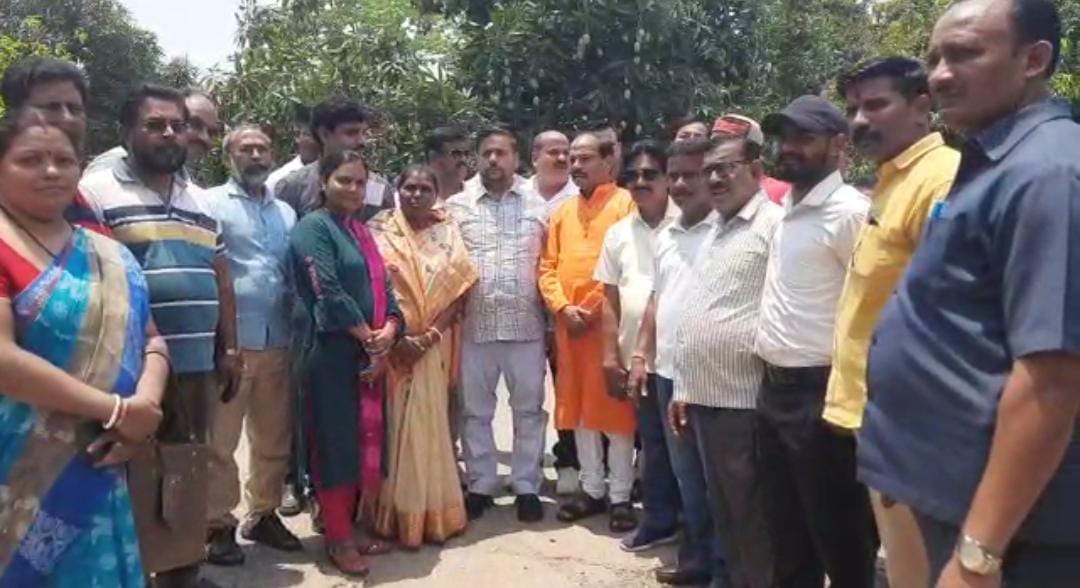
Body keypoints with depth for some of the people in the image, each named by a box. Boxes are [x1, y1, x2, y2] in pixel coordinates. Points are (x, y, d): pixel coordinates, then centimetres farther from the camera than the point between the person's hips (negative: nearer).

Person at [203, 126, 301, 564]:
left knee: (274, 438, 12)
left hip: (278, 341, 5)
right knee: (220, 441, 2)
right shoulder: (211, 203, 0)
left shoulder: (286, 212, 17)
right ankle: (218, 525, 13)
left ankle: (263, 515, 26)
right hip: (230, 340, -5)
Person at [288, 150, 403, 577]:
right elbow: (328, 292, -16)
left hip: (370, 354, 8)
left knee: (362, 441, 10)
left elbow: (383, 286, 13)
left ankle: (347, 528, 22)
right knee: (335, 442, -1)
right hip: (332, 354, -8)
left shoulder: (361, 232, 18)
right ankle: (338, 539, 8)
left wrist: (389, 331, -7)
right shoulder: (313, 228, -6)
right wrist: (369, 338, -13)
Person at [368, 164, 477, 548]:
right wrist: (396, 337, -14)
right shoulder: (380, 232, 1)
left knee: (428, 425, 4)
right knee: (393, 426, 2)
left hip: (433, 346, 1)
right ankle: (394, 514, 12)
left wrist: (429, 336, -11)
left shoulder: (447, 233, 6)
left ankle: (431, 513, 16)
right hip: (391, 343, -1)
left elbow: (460, 290, 0)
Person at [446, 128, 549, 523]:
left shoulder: (538, 206, 6)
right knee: (475, 410, 9)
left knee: (528, 409, 7)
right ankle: (480, 485, 23)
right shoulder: (456, 206, 5)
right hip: (474, 324, 0)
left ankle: (527, 487, 20)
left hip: (526, 324, 0)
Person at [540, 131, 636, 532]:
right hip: (569, 326, 6)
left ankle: (620, 496, 12)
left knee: (615, 408, 1)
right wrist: (563, 307, -5)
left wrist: (597, 311, -13)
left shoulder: (627, 204, -4)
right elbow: (547, 267, 12)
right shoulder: (563, 212, 14)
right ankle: (592, 489, 25)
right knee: (579, 408, 12)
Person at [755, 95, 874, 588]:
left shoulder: (849, 213, -14)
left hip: (821, 394, -8)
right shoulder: (786, 209, 13)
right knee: (788, 539, 19)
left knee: (841, 544, 6)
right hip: (774, 390, 8)